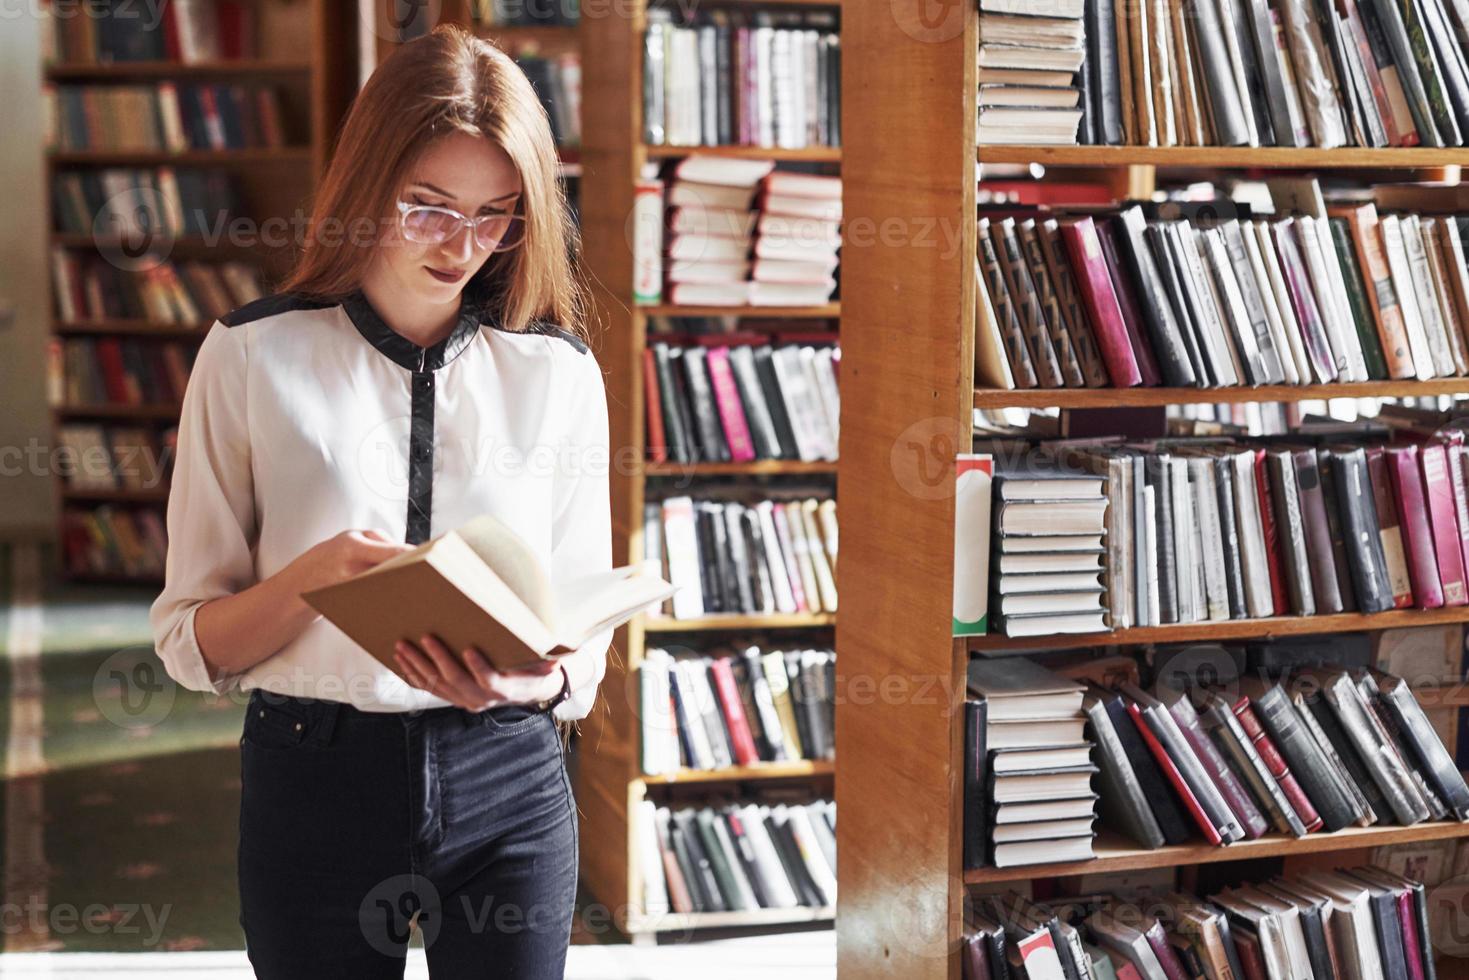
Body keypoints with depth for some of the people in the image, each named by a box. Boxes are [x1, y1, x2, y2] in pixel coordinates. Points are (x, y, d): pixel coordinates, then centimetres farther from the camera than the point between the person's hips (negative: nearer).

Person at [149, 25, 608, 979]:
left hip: (506, 780, 1)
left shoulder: (560, 373, 2)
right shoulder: (253, 357, -2)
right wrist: (314, 576, -20)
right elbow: (192, 642, -2)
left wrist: (529, 680, -18)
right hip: (312, 780, 0)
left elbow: (586, 643, 4)